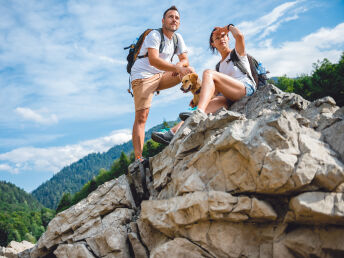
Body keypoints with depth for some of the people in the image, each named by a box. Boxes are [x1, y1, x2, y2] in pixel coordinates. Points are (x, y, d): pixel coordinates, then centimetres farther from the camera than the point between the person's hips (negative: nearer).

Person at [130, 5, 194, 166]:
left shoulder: (177, 38, 10)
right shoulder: (154, 35, -13)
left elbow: (185, 60, 6)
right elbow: (153, 60, -28)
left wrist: (179, 64, -20)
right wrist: (177, 69, -37)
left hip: (162, 76, 7)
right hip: (143, 76, -7)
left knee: (190, 71, -10)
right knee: (141, 117, -16)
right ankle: (138, 159, -19)